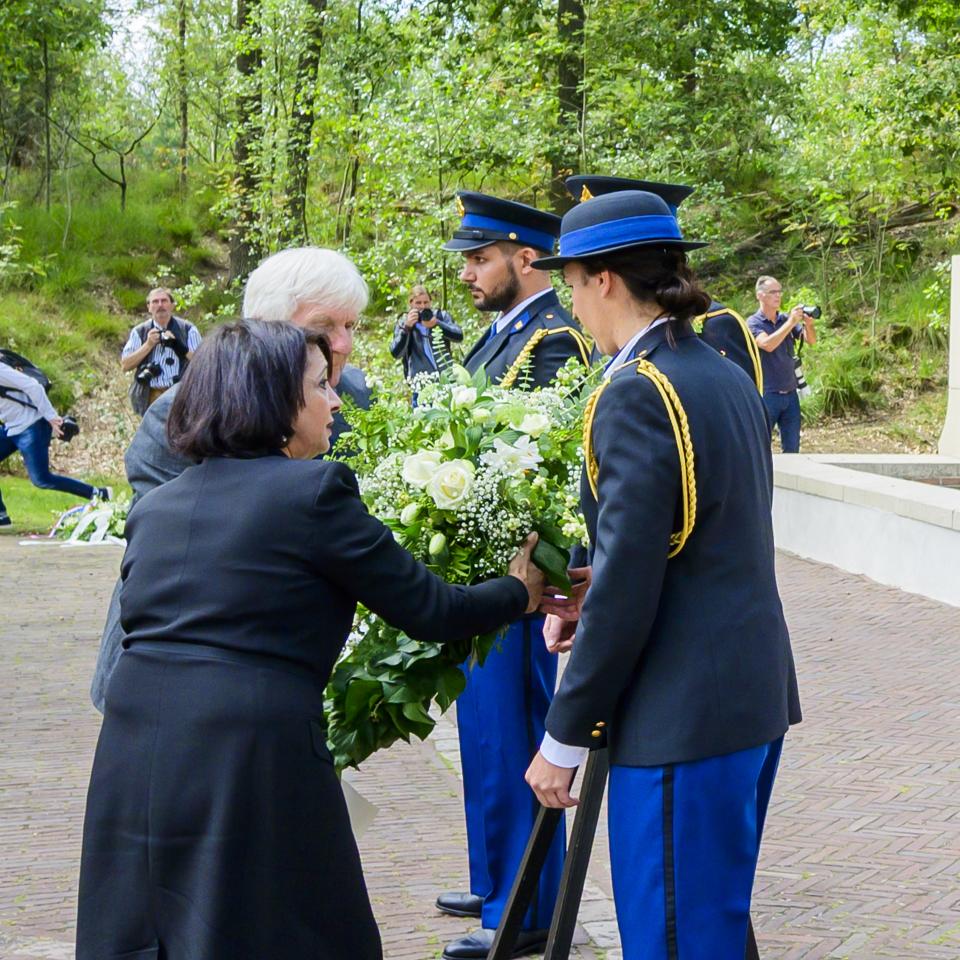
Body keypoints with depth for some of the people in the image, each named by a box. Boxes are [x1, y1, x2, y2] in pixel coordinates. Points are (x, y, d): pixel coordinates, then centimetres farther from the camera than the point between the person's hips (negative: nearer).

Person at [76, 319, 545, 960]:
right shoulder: (315, 490, -5)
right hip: (248, 758, -6)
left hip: (129, 766, 6)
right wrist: (519, 592, 18)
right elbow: (428, 612, -1)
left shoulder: (155, 506, 14)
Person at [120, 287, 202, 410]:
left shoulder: (188, 329, 4)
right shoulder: (139, 332, 8)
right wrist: (148, 345, -9)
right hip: (152, 395, 1)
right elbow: (125, 366, 2)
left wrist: (179, 346, -17)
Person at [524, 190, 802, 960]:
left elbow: (628, 588, -19)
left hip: (685, 717, -9)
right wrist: (590, 598, 13)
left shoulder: (638, 393, -16)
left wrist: (565, 738, -12)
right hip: (756, 696, 9)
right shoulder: (728, 378, 10)